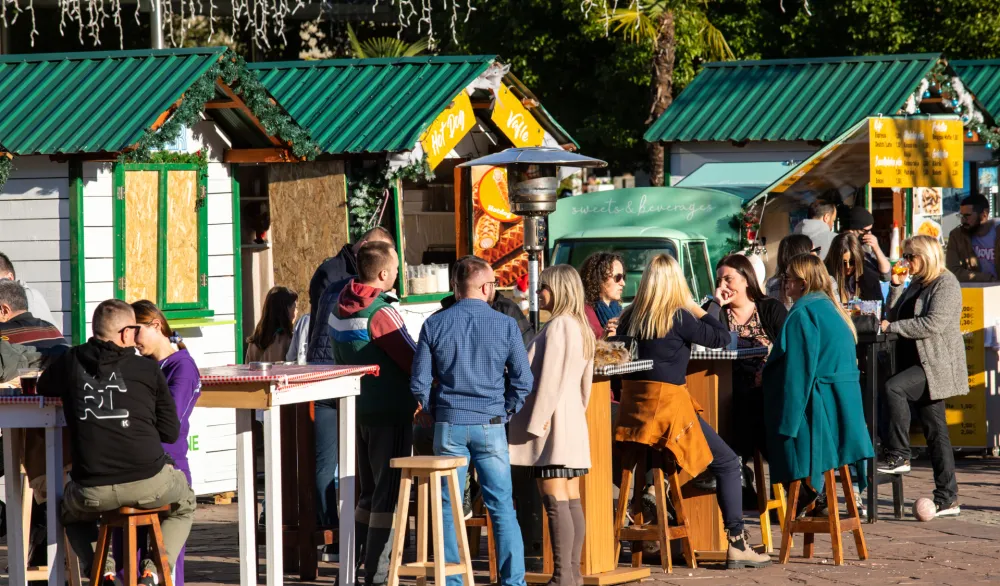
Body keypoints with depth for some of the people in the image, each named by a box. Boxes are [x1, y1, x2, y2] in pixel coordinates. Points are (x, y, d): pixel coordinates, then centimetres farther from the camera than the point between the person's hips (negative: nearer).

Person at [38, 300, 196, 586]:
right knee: (184, 504, 33)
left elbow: (44, 388, 28)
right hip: (150, 483, -1)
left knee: (72, 510, 36)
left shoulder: (71, 362, 5)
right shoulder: (148, 370, 1)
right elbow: (171, 432, 6)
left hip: (94, 493, 1)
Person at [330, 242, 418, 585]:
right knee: (389, 494, -2)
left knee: (370, 492, 18)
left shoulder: (340, 311, 8)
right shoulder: (380, 313, -18)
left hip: (358, 411, 8)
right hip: (390, 412, -8)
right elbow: (412, 360, -14)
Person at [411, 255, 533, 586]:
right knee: (502, 506, 5)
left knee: (449, 508, 6)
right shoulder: (506, 326, -4)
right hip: (490, 424, -1)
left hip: (449, 425, 1)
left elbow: (419, 381, -1)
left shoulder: (435, 324, -2)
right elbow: (523, 381, -2)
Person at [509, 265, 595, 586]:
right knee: (571, 501, 9)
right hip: (573, 423, 10)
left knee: (556, 502, -11)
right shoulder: (581, 327, 17)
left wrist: (539, 420, -17)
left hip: (553, 423, -10)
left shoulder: (558, 326, -13)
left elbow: (550, 378, -18)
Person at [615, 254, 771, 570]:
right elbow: (721, 338, -3)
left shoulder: (633, 316, 7)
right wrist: (695, 307, 5)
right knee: (727, 463, 3)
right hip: (667, 403, -6)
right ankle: (737, 543, -3)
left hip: (633, 406, 6)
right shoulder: (678, 318, -10)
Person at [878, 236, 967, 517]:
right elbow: (895, 316, 16)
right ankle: (947, 498, 8)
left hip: (937, 365, -9)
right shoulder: (916, 285, 17)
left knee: (894, 387, -29)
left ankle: (899, 455, -24)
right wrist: (896, 286, 5)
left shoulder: (946, 284, -9)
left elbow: (934, 323, -21)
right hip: (918, 364, 9)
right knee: (935, 431, 7)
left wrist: (892, 326, -17)